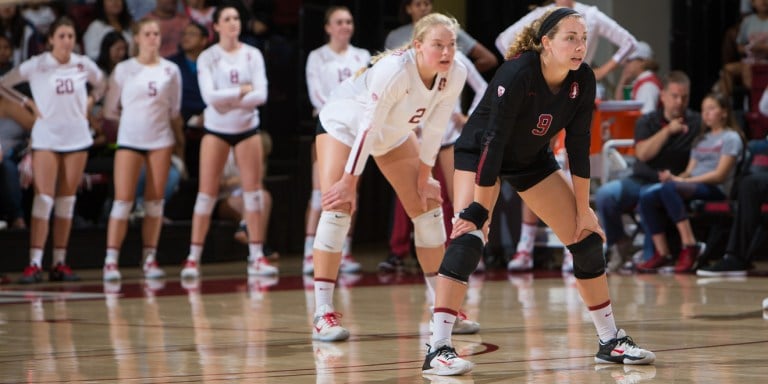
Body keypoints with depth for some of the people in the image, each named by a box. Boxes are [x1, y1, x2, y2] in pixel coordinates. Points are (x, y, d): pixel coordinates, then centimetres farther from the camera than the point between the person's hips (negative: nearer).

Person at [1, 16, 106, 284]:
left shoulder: (83, 64, 3)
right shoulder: (36, 65, -7)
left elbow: (101, 85, 22)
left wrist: (89, 102, 7)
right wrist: (25, 103, -9)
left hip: (77, 138, 4)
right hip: (46, 138, -3)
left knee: (67, 201, 6)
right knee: (43, 199, -11)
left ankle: (60, 263, 11)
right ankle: (34, 264, -14)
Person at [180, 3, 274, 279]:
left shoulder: (252, 55, 0)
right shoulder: (207, 58, -5)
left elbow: (261, 95, -11)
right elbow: (209, 95, -17)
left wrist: (226, 99, -16)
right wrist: (242, 91, -15)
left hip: (247, 129, 2)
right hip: (216, 130, -2)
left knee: (253, 189, 0)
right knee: (207, 192, -4)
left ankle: (256, 256, 5)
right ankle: (193, 258, -1)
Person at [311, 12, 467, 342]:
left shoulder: (455, 75, -21)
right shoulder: (394, 70, -38)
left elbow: (434, 129, -8)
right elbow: (368, 126, -32)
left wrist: (424, 178, -3)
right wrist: (350, 181, -27)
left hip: (395, 134, 6)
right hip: (344, 125, -6)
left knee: (428, 206, 3)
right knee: (338, 206, -20)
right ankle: (323, 313, -21)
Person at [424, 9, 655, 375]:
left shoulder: (582, 79, -17)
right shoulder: (516, 74, -34)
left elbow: (578, 145, -9)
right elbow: (493, 141, -32)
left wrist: (583, 209, -7)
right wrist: (478, 210, -31)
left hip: (533, 159, 6)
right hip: (480, 153, -6)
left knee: (586, 237, 2)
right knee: (468, 238, -27)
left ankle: (610, 341, 14)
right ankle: (437, 348, -29)